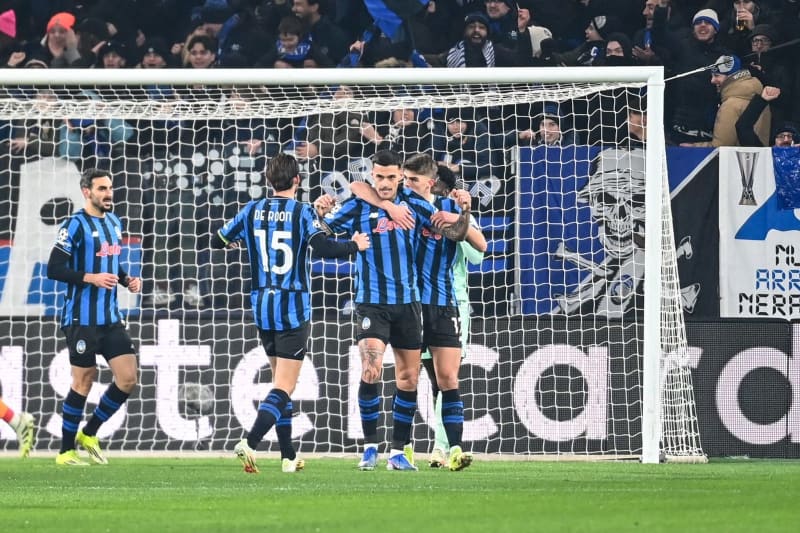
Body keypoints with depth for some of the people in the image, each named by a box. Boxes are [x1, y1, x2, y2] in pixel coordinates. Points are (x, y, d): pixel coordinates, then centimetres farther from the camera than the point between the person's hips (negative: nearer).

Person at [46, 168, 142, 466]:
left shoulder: (113, 222, 13)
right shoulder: (75, 225, -11)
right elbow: (54, 269, -14)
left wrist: (126, 280, 7)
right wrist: (91, 278, -22)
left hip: (111, 318, 7)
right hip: (82, 317, -7)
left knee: (128, 379, 1)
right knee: (83, 382, -3)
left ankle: (89, 434, 18)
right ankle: (66, 451, 9)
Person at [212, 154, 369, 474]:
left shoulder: (252, 211, 5)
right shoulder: (302, 213, -7)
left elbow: (217, 241, 13)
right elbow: (322, 247, -22)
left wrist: (233, 242, 36)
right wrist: (355, 246, -5)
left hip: (262, 307, 5)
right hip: (293, 309, -5)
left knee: (281, 382, 18)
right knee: (284, 387, -7)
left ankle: (288, 457, 17)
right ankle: (250, 443, -28)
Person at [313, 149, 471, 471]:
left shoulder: (413, 205, 3)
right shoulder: (357, 207, -4)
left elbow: (456, 233, 6)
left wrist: (465, 211, -14)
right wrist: (321, 212, -29)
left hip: (407, 303, 3)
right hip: (372, 304, -3)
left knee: (408, 379, 5)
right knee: (370, 371, -19)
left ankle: (398, 452, 16)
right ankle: (370, 447, -7)